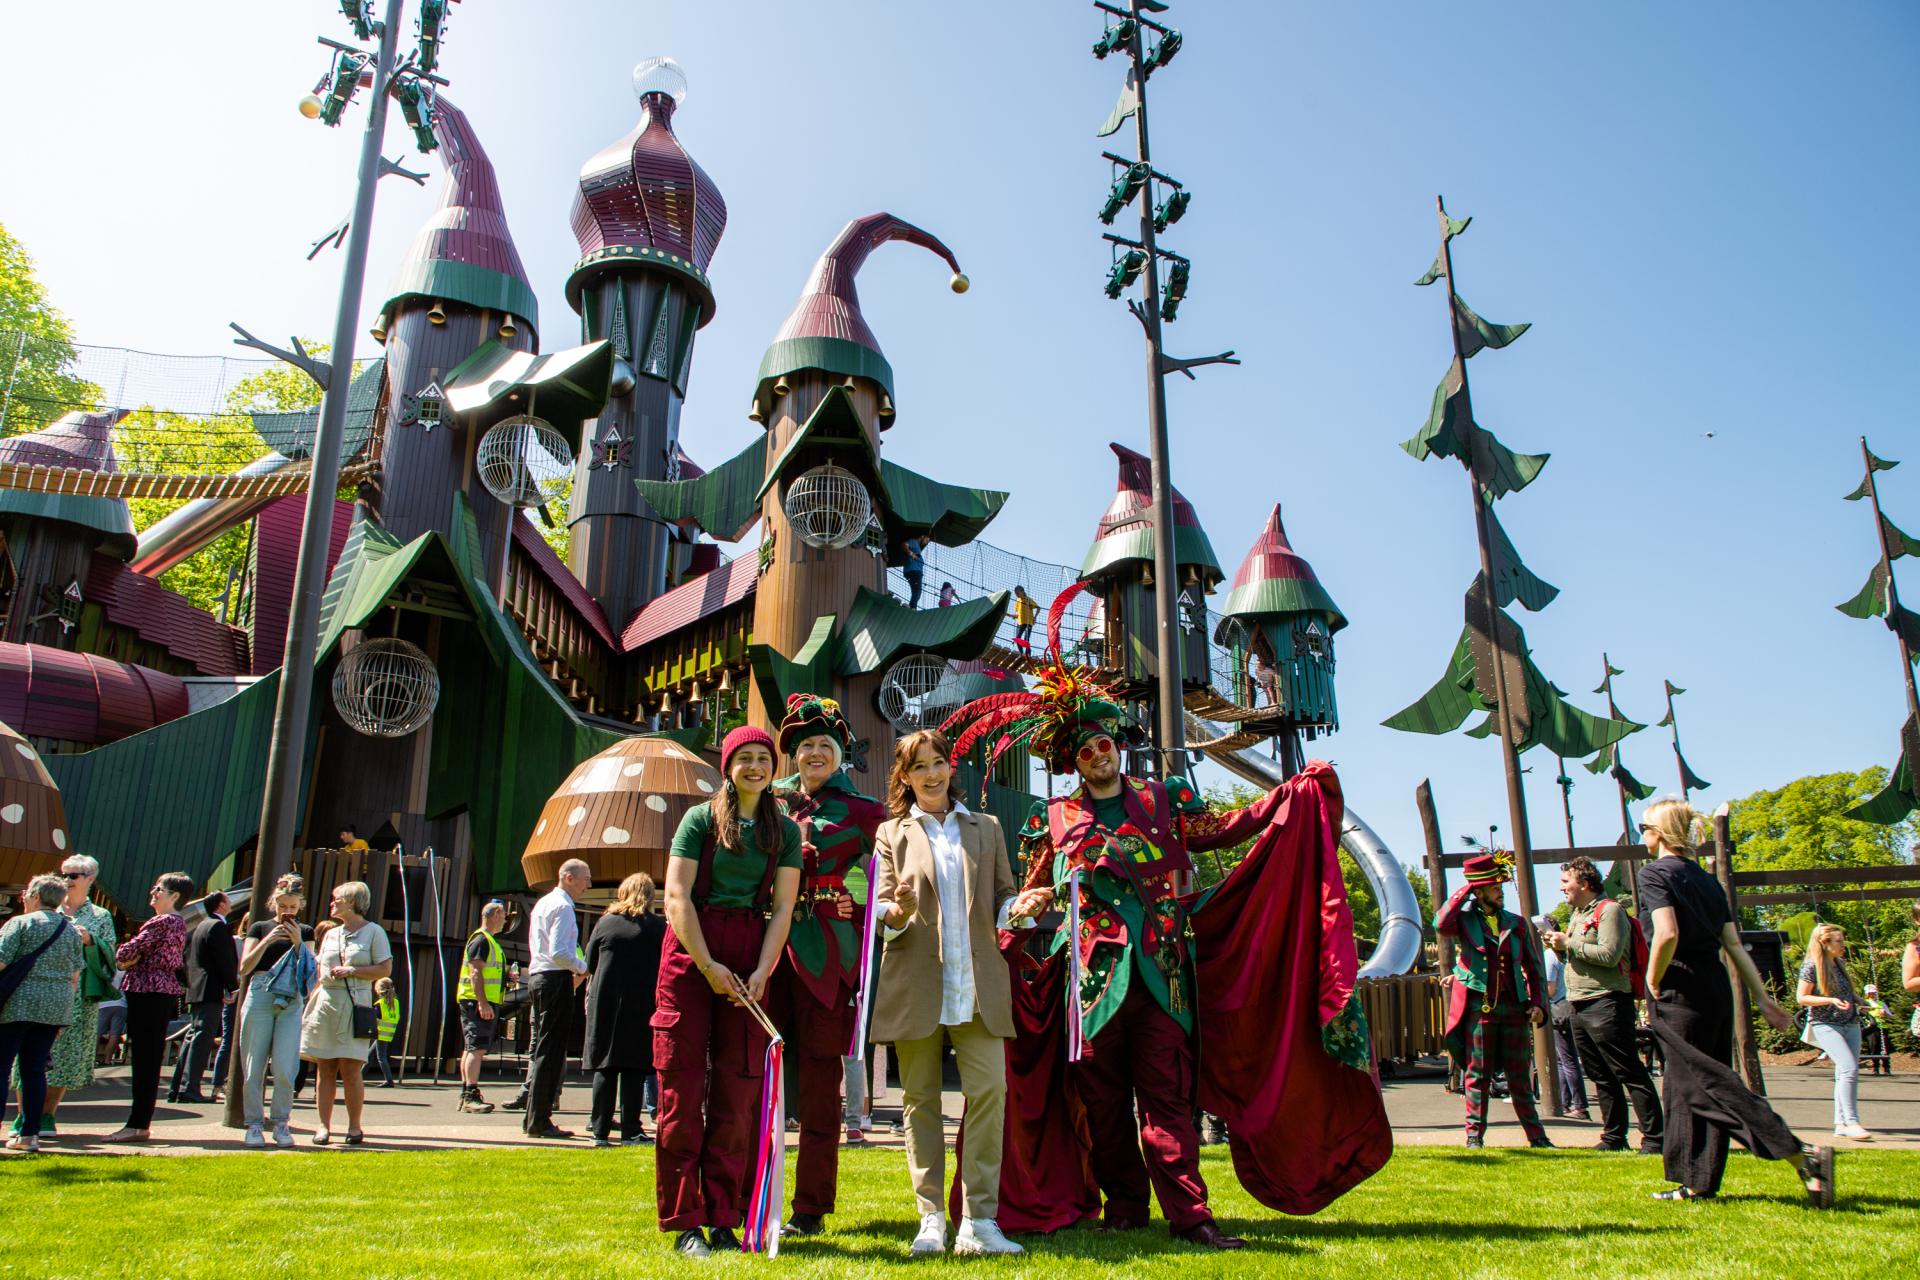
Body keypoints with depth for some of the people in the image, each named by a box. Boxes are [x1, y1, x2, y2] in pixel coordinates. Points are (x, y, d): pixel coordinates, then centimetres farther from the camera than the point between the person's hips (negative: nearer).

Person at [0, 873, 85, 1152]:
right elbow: (75, 976, 12)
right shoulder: (71, 930, 12)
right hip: (56, 1007, 5)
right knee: (35, 1069, 10)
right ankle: (29, 1134, 10)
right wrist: (64, 1012, 19)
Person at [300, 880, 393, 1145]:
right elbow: (318, 969, 21)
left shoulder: (373, 932, 2)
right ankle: (323, 1125, 9)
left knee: (351, 1069, -6)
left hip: (354, 1006, -5)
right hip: (325, 1003, 5)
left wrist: (352, 971, -13)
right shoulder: (330, 935, 18)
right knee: (325, 1069, 3)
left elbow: (385, 968, -4)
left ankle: (354, 1126, 3)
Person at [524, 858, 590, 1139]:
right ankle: (539, 1121, -4)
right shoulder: (563, 906, -13)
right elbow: (559, 953, -22)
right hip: (556, 979, -10)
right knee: (551, 1050, -7)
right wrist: (583, 968, -6)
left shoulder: (543, 903, 18)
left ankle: (533, 1118, 20)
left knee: (542, 1048, 15)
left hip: (538, 976, 10)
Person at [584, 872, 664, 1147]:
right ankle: (630, 1130, 1)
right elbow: (665, 970, 0)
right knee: (634, 1069, 1)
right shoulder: (658, 926, -3)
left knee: (605, 1067, 7)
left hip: (604, 1003, 2)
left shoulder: (605, 922, 3)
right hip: (642, 1007, -2)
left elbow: (590, 966, 9)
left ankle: (600, 1129, 8)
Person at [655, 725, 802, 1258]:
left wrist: (760, 972, -8)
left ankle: (724, 1219, 10)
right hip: (691, 954, -2)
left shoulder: (785, 830, 10)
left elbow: (782, 908, 5)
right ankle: (684, 1221, 7)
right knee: (683, 1084, -2)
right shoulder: (701, 818, 3)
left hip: (750, 959, 2)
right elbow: (677, 895, -4)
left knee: (738, 1089, 2)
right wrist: (708, 965, -11)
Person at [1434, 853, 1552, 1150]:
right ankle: (1474, 1135, 8)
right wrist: (1463, 892, -10)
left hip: (1514, 1008, 3)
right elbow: (1441, 925, -22)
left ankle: (1536, 1136, 17)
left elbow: (1534, 969, 15)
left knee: (1520, 1076, 9)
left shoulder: (1517, 924, 12)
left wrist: (1538, 1004, 2)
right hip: (1478, 1008, -3)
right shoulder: (1464, 920, 2)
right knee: (1477, 1075, 2)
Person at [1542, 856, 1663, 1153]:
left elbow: (1609, 954, -21)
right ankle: (1614, 1137, 18)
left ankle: (1654, 1138, -3)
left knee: (1630, 1073, -7)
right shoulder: (1577, 915, 20)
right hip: (1580, 1007, 9)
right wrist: (1558, 947, 8)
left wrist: (1569, 943, -15)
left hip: (1606, 1003, -9)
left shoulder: (1609, 910, -9)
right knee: (1602, 1078, 12)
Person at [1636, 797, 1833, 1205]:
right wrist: (1763, 997, 14)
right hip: (1716, 989, 8)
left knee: (1704, 1084, -7)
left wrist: (1652, 983, -10)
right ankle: (1696, 1183, 15)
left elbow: (1667, 934, -23)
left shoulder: (1653, 873, -9)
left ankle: (1803, 1156, -16)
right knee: (1682, 1085, 12)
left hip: (1680, 992, -8)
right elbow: (1733, 943, 12)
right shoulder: (1705, 879, 14)